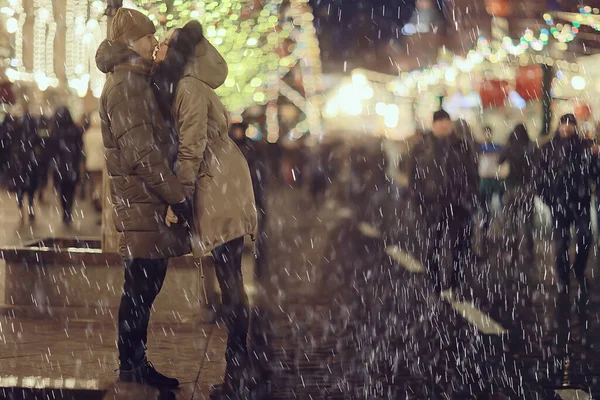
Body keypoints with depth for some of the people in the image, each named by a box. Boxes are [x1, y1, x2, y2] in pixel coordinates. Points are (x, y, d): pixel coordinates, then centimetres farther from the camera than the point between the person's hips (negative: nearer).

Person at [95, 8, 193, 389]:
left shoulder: (134, 81, 17)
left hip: (148, 200, 10)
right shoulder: (126, 86, -15)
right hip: (141, 200, -10)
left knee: (146, 283, 13)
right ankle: (132, 366, 3)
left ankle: (135, 364, 20)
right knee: (142, 285, -5)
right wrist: (177, 195, -19)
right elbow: (141, 152, -21)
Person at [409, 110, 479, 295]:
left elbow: (472, 173, 7)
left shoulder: (462, 146, 6)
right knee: (433, 247, 2)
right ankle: (435, 287, 10)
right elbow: (414, 176, 4)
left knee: (461, 246, 2)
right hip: (433, 205, -1)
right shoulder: (422, 148, 3)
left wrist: (471, 197, -1)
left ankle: (456, 284, 14)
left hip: (459, 204, 1)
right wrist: (419, 201, -4)